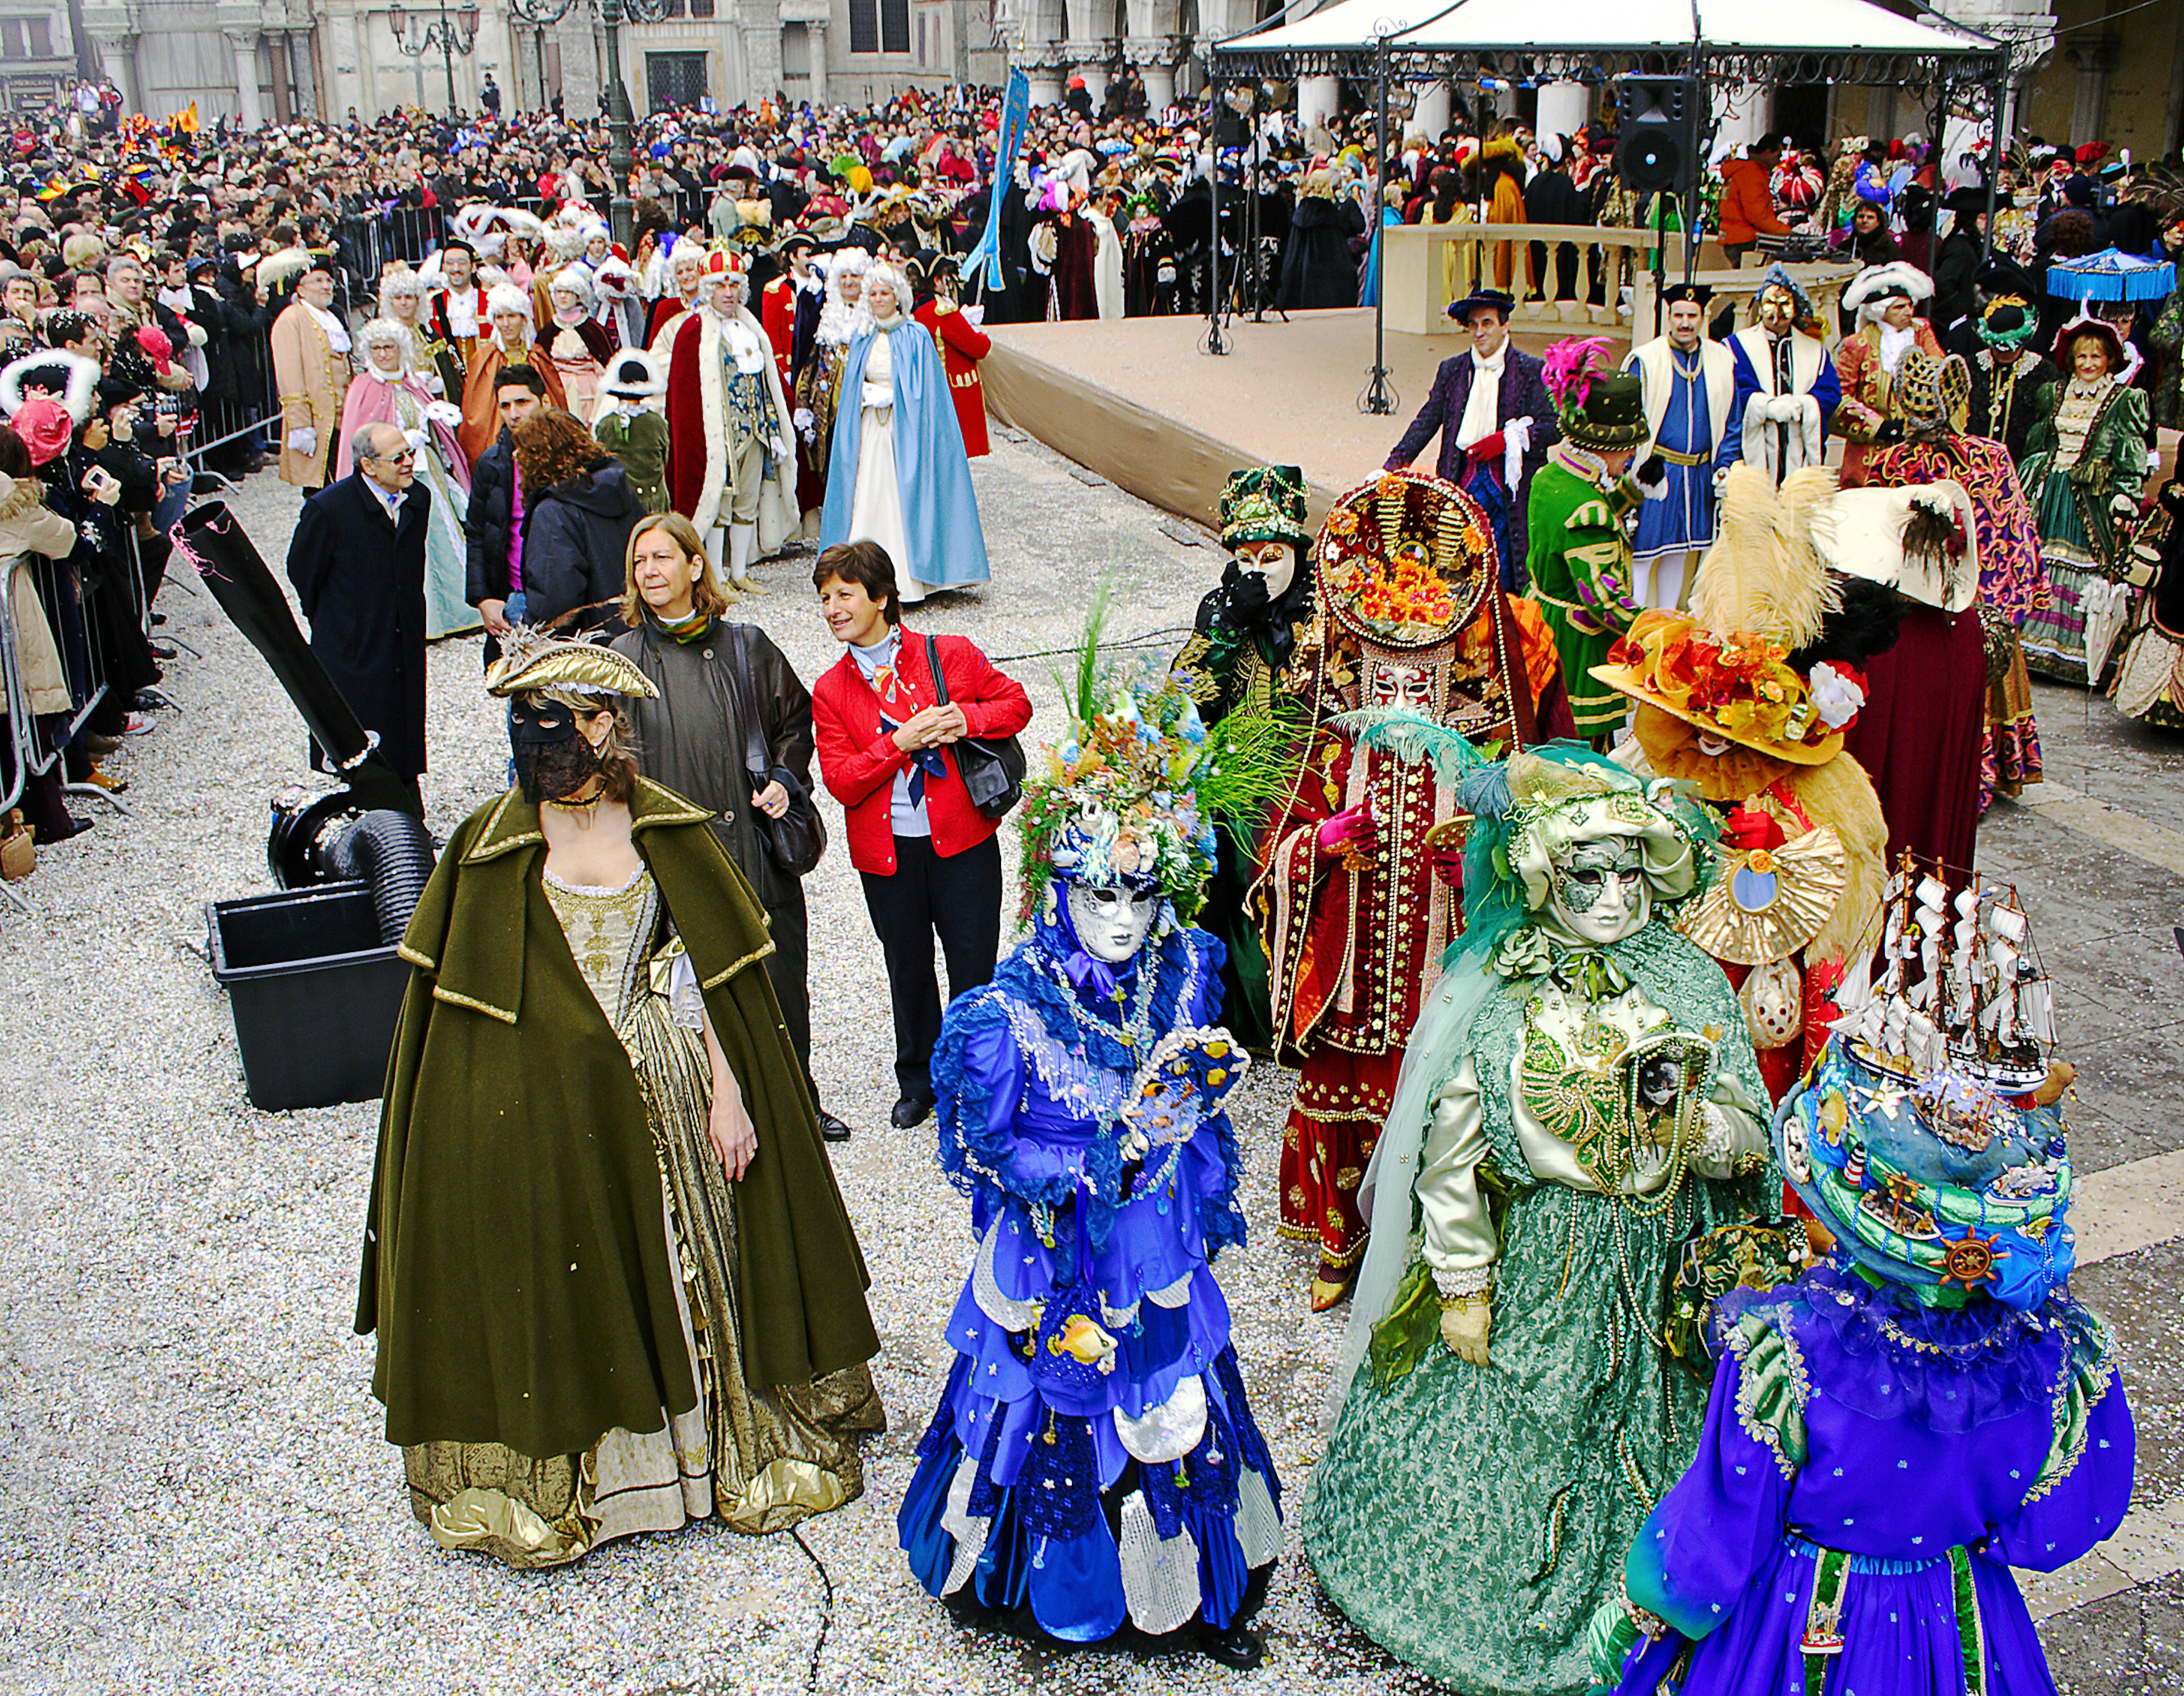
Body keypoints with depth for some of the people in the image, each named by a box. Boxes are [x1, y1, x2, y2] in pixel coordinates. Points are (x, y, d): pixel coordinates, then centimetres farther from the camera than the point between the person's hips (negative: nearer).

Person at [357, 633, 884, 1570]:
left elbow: (708, 969, -1)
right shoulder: (493, 845, -6)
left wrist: (726, 1092, -5)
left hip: (664, 1092, 1)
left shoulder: (665, 830, -3)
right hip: (551, 1103, -1)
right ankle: (564, 1470, 29)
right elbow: (470, 1006, -3)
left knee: (686, 1257, 13)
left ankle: (720, 1441, 34)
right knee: (565, 1276, 9)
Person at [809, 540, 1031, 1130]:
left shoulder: (950, 655, -2)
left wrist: (966, 720, -13)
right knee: (907, 971, 15)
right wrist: (899, 742, -19)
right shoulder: (830, 690, 1)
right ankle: (918, 1084, 35)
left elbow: (1016, 702, 6)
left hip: (961, 842, -2)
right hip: (886, 852, 2)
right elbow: (841, 782, -6)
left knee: (974, 970, 4)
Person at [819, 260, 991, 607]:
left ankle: (905, 579, 0)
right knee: (868, 496, 1)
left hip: (905, 430, -4)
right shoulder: (862, 337, 10)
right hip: (870, 431, 4)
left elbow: (924, 390, -5)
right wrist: (866, 395, -2)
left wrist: (888, 396, -13)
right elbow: (851, 385, 16)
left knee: (904, 496, -5)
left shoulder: (916, 336, -4)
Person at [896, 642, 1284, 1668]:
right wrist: (1109, 1160, -21)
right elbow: (987, 1150, -16)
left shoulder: (1185, 975, -9)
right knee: (1060, 1421, 13)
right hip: (1057, 1260, -4)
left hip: (1160, 1253, 4)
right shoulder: (1011, 1013, -23)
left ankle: (1190, 1596, 39)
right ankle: (1065, 1594, 39)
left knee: (1178, 1415, 17)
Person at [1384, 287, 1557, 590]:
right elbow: (1426, 422, 8)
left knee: (1503, 573, -3)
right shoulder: (1451, 370, 11)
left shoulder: (1531, 371, 2)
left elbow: (1553, 426, -2)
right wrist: (1393, 467, -3)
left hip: (1507, 484, -3)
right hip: (1463, 482, 3)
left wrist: (1507, 439, -15)